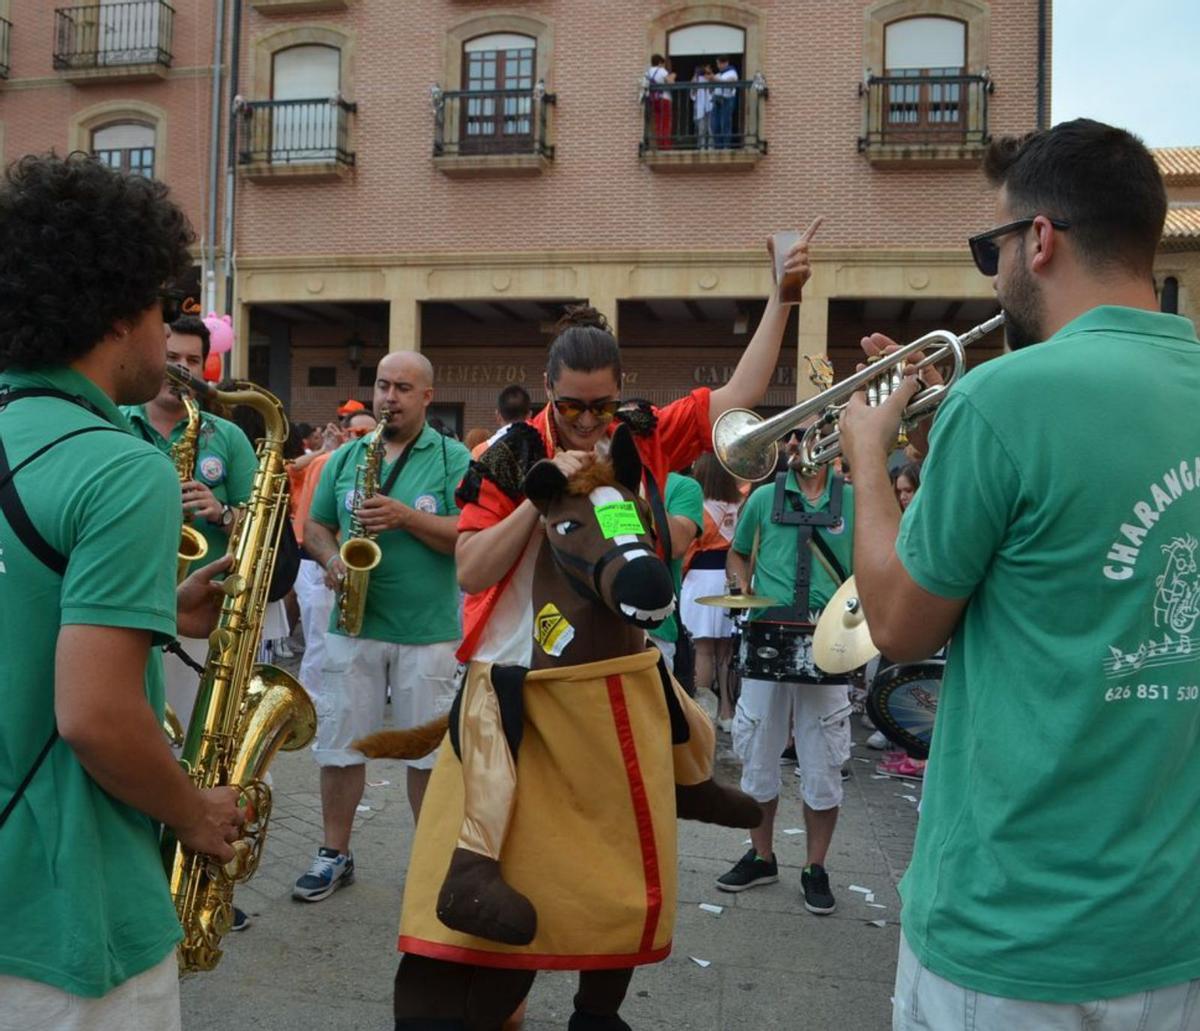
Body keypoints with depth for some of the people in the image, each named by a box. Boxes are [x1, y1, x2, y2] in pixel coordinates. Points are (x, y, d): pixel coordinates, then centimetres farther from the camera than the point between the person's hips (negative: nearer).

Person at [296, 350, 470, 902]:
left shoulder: (453, 459, -1)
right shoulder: (345, 457, 11)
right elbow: (315, 526, 14)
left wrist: (406, 516, -20)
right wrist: (330, 558, -7)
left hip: (428, 633, -3)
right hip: (353, 625, 3)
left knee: (429, 751, 7)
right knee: (339, 746, 10)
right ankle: (334, 853, 25)